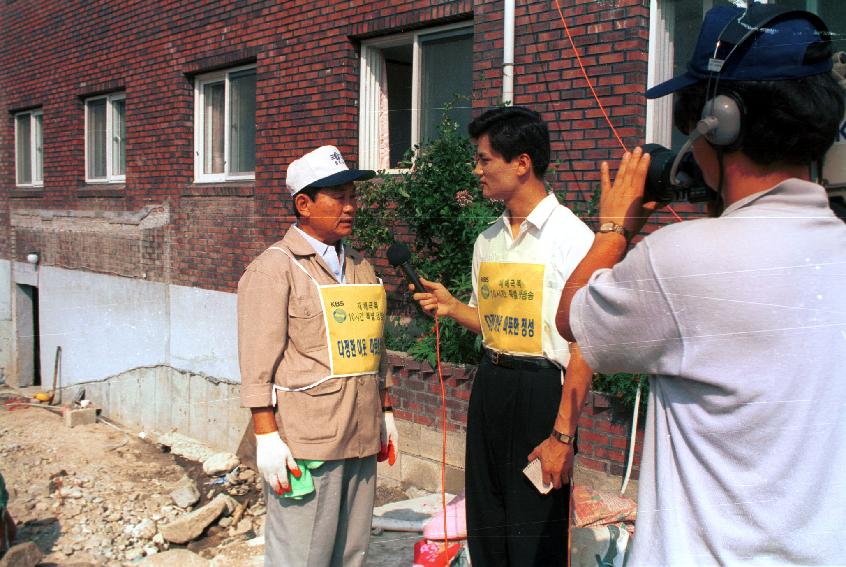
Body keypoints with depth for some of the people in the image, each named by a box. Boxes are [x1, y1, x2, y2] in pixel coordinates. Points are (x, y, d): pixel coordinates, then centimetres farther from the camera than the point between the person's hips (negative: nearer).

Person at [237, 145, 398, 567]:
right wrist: (266, 437, -15)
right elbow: (257, 361, -11)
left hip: (361, 438, 7)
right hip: (305, 443, -7)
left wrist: (385, 414, 19)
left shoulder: (359, 266, 15)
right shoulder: (275, 266, -6)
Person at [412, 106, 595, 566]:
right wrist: (452, 307, 0)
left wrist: (563, 434, -19)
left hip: (541, 390, -7)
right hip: (489, 385, 7)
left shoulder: (570, 236, -14)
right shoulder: (487, 241, 10)